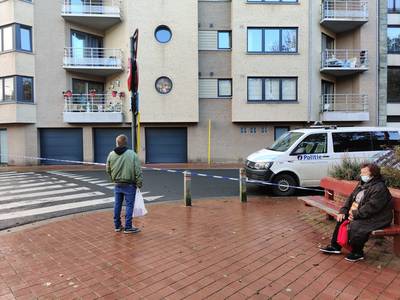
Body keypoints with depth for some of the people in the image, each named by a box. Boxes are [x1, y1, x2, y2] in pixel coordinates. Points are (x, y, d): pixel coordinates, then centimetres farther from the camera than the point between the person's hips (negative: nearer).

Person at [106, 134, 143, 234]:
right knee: (129, 205, 3)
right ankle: (128, 227, 9)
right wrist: (139, 183, -4)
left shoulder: (111, 154, -1)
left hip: (117, 185, 5)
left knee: (117, 205, 15)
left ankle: (117, 225, 26)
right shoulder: (132, 154, -13)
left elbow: (108, 170, 10)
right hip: (129, 185, -4)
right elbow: (138, 171, -14)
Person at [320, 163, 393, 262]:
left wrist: (355, 215, -23)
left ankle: (357, 253, -7)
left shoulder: (379, 188, -19)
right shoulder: (362, 184, 10)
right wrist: (343, 211, 0)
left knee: (354, 225, -30)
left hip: (376, 219, -10)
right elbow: (351, 198, 11)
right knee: (341, 219, 5)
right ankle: (335, 246, 14)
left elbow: (371, 207, -27)